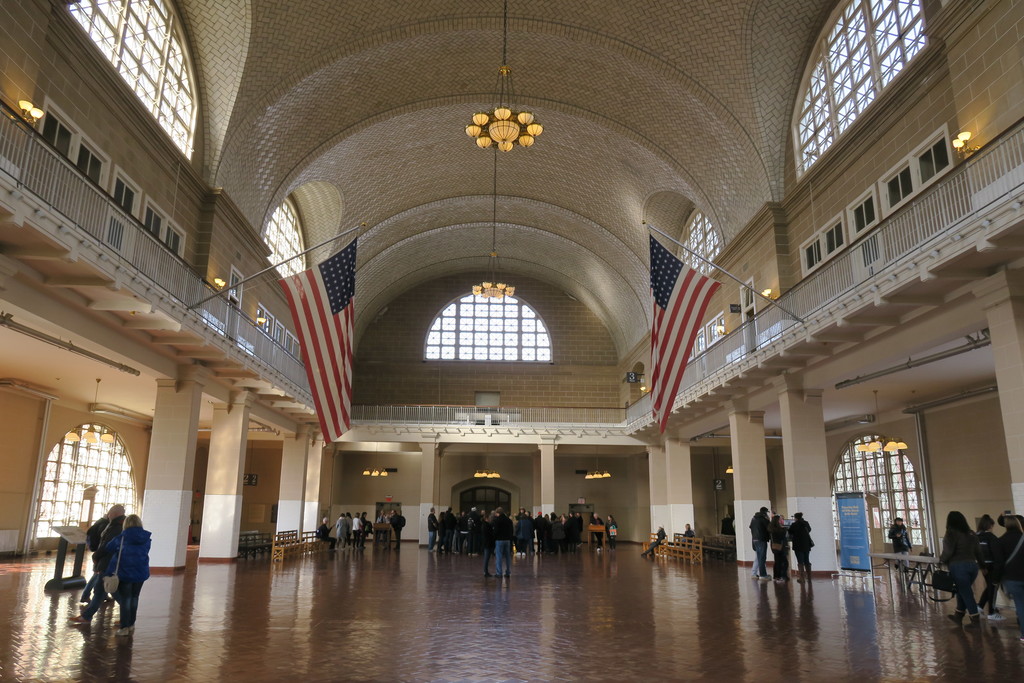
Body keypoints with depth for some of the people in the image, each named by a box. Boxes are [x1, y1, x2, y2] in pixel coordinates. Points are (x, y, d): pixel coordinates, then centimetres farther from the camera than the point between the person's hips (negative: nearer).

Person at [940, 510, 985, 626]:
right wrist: (981, 564, 21)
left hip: (958, 566, -7)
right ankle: (958, 615, 26)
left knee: (965, 592, 3)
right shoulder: (971, 534, 11)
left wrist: (941, 558, 6)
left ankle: (975, 619, 5)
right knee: (962, 591, 18)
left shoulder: (951, 534, -8)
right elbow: (978, 551, 11)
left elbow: (948, 552, -12)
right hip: (972, 565, 7)